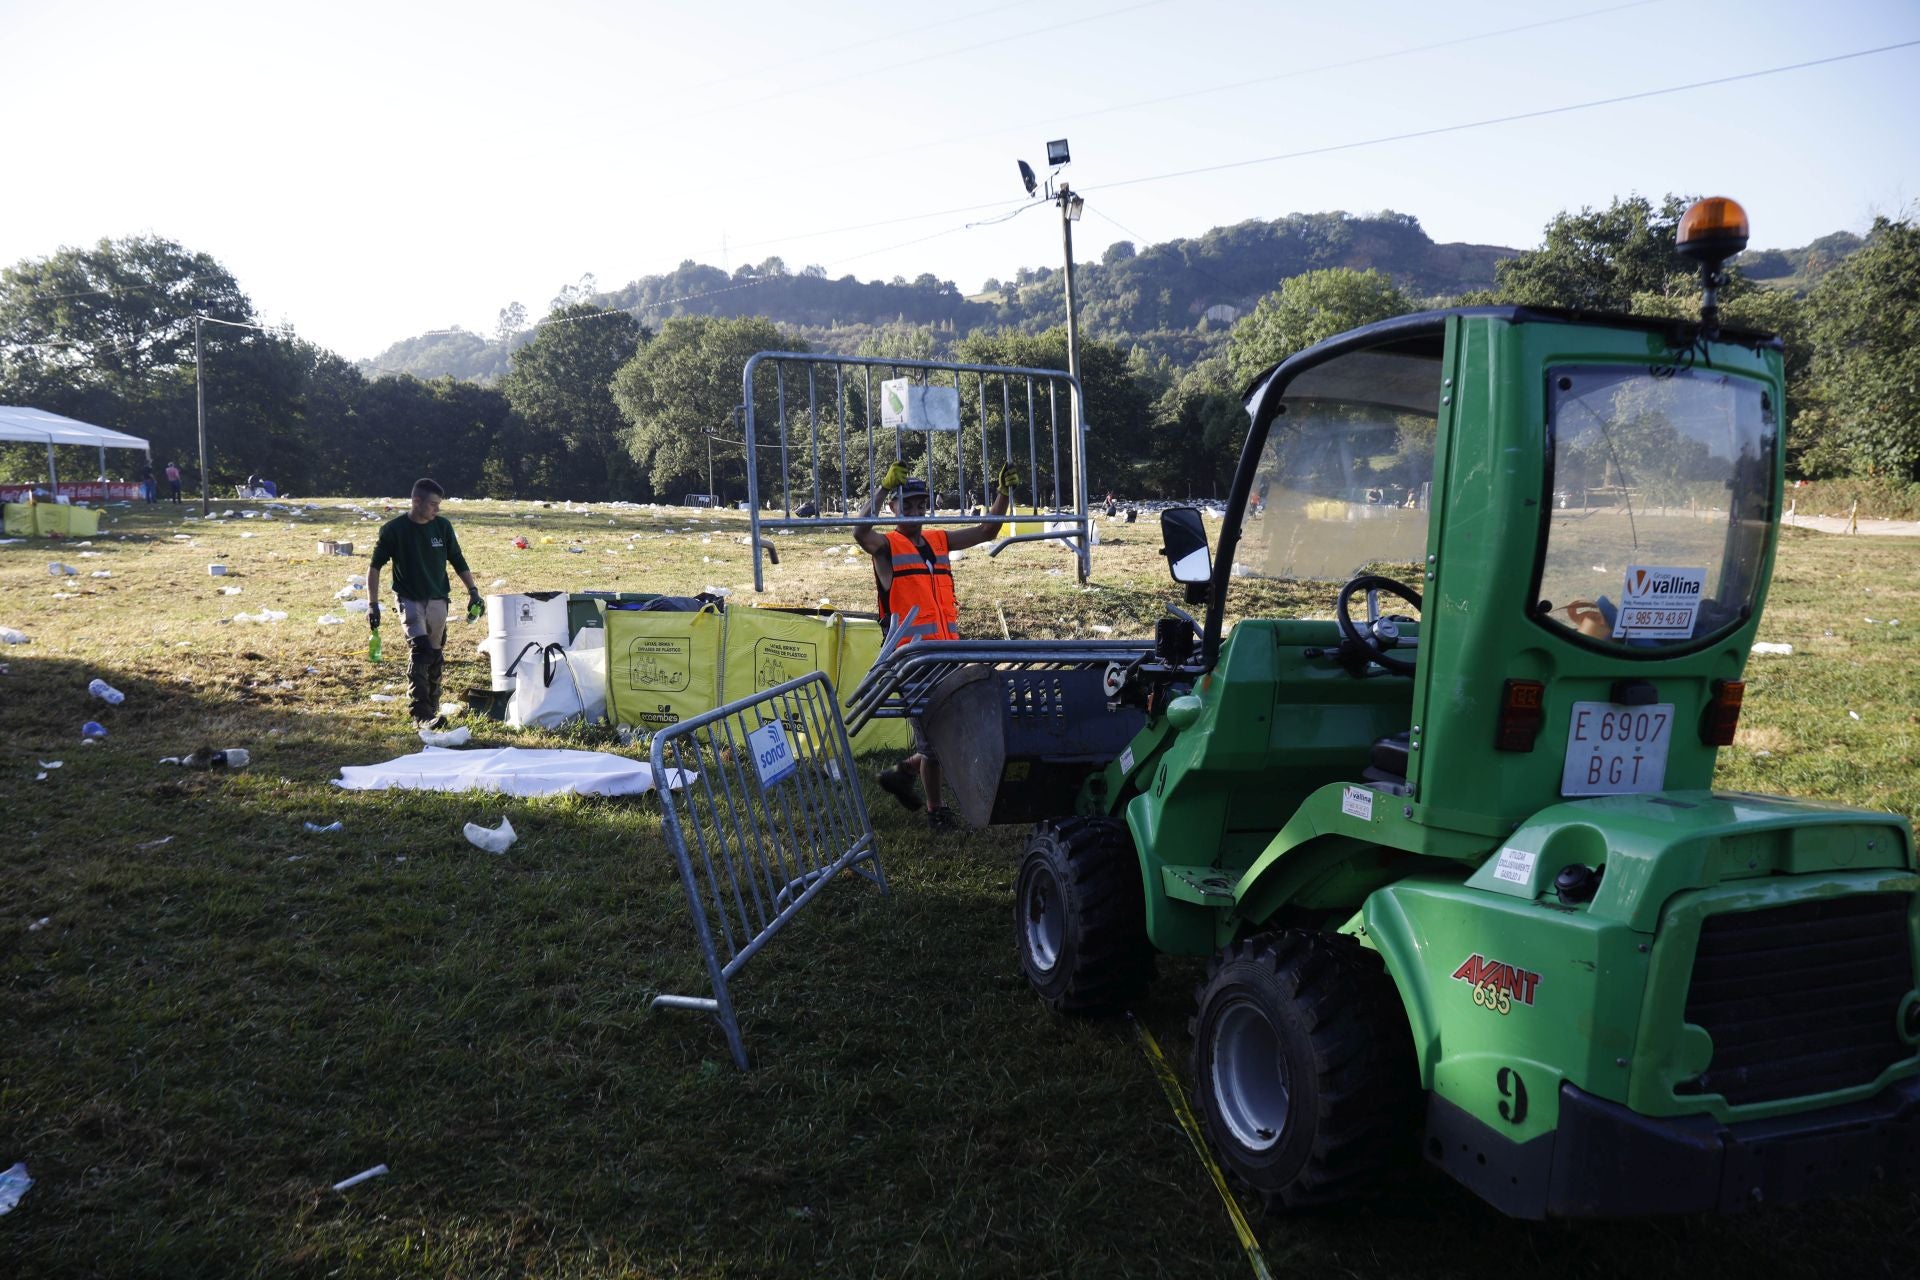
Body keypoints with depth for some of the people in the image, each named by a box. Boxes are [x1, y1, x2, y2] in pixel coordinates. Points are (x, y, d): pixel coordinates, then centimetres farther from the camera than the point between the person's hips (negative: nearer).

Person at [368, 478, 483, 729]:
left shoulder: (443, 526, 1)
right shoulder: (394, 529, -8)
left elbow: (457, 561, 11)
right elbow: (375, 566, -3)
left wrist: (473, 591, 3)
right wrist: (372, 604, -9)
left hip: (438, 600, 4)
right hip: (410, 600, -4)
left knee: (435, 654, 9)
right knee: (421, 649, -19)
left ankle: (432, 707, 23)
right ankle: (421, 715, -21)